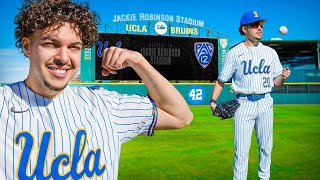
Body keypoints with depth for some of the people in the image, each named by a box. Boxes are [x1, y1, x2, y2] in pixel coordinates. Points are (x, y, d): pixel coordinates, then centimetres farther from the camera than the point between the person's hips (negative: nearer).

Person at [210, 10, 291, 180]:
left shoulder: (270, 52, 9)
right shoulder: (234, 53, -1)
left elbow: (276, 83, 10)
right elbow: (221, 80, 1)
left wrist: (283, 77, -12)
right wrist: (213, 101, -13)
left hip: (265, 103, 4)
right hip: (244, 104, -3)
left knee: (266, 147, 13)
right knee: (241, 150, -3)